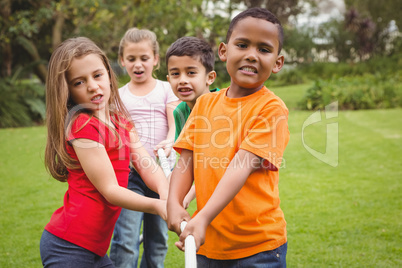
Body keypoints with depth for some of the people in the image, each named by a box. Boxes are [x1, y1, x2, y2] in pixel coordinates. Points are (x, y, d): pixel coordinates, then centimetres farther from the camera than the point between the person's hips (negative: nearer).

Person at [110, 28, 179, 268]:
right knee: (125, 241, -12)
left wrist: (169, 143, -25)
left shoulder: (166, 90, 8)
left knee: (158, 238, 11)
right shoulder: (118, 96, 9)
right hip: (129, 172, -1)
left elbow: (175, 124, -3)